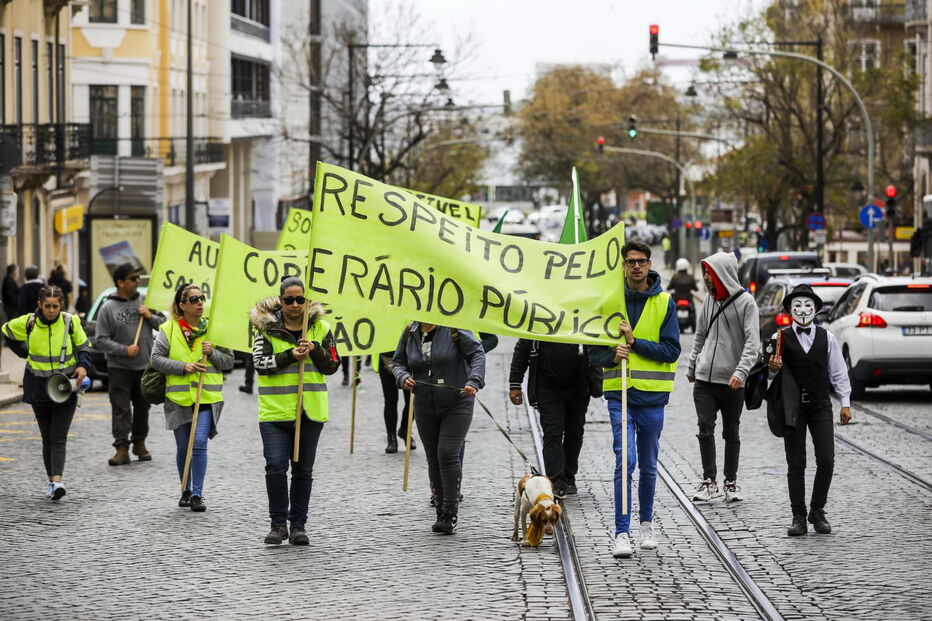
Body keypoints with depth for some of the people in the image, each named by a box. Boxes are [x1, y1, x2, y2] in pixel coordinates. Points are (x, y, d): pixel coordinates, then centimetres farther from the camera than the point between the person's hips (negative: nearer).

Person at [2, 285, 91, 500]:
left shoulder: (70, 322, -5)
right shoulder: (28, 323, -3)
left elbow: (83, 348, 7)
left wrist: (83, 366, -12)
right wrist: (25, 353, 12)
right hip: (39, 388, 2)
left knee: (59, 437, -12)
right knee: (47, 438, 8)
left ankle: (57, 480, -23)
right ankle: (52, 481, 17)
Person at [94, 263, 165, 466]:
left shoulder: (144, 301, 6)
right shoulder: (108, 308, -5)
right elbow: (101, 340, -7)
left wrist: (151, 317, -8)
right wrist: (124, 350, -17)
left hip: (145, 366, 4)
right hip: (119, 368, -4)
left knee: (142, 407, 12)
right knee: (121, 409, -7)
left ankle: (140, 443, 25)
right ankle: (122, 448, -7)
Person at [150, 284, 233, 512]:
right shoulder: (168, 330, 2)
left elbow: (229, 361, 9)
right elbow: (156, 359, -4)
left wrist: (213, 353, -10)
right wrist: (183, 367, -14)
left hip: (207, 399, -1)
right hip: (178, 398, 1)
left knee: (199, 444, -12)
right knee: (182, 448, 9)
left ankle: (197, 494, -8)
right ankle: (186, 491, 26)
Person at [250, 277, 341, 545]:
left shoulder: (320, 327, 7)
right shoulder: (267, 327, 1)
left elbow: (332, 366, 6)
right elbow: (260, 362, -8)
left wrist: (315, 350, -12)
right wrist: (290, 355, -19)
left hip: (310, 411, 2)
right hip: (275, 410, -2)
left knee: (303, 470, 8)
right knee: (275, 467, -12)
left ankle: (298, 525, 17)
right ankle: (278, 524, 0)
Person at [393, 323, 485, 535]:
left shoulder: (453, 328, -11)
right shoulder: (410, 333, 2)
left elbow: (477, 353, -11)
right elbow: (398, 362, 12)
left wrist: (474, 381, -26)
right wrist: (403, 377, -10)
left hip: (457, 404, -5)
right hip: (425, 407, 5)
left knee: (448, 453, -15)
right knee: (433, 458, 7)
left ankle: (450, 514, -11)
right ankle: (442, 512, 16)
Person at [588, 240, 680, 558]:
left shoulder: (664, 302, 1)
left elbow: (671, 350, -6)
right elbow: (594, 351, 4)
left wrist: (635, 342, -15)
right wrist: (613, 356, -17)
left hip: (652, 394, 1)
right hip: (619, 392, -1)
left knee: (648, 465, 13)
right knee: (624, 461, -12)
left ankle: (646, 523, 31)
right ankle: (622, 533, -12)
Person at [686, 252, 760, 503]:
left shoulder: (745, 302, -7)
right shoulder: (710, 300, 11)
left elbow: (752, 342, -13)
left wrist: (741, 371, -25)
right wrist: (692, 367, 21)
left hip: (732, 381, -4)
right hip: (704, 379, 4)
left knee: (731, 432, 7)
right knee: (705, 429, -4)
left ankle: (731, 482, 15)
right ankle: (709, 480, 3)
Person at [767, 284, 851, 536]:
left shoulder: (827, 338, 5)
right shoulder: (780, 339, 0)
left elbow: (838, 372, 10)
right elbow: (773, 370, -4)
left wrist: (845, 404, 8)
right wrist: (772, 369, -28)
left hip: (821, 405, 1)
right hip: (792, 407, -1)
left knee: (826, 460, -7)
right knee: (796, 465, 1)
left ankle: (817, 511, 10)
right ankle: (799, 517, 7)